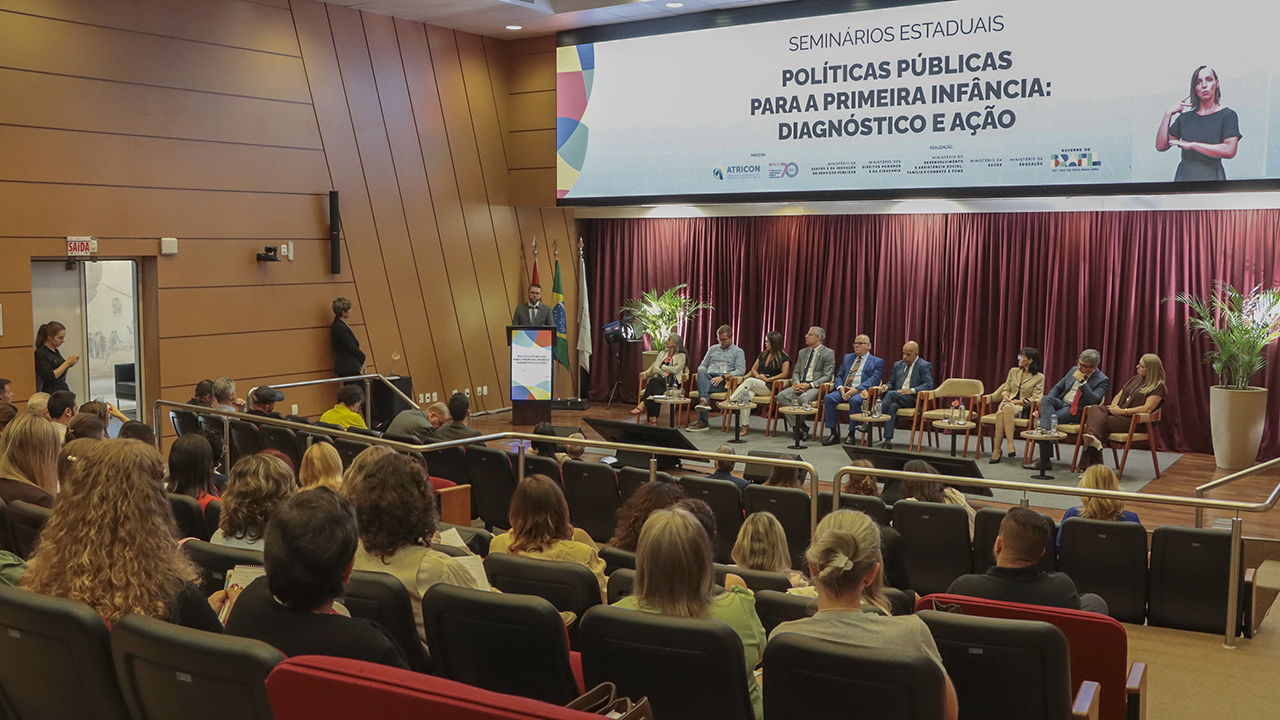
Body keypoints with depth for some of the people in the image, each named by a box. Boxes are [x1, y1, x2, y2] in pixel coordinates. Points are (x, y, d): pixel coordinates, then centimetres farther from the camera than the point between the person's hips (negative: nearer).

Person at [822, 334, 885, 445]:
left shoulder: (877, 362, 8)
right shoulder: (848, 357, 25)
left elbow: (874, 380, -7)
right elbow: (839, 375, 19)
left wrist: (856, 390, -21)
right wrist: (840, 388, -5)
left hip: (861, 392, -5)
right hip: (844, 390, 5)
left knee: (855, 401, -38)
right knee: (828, 398, -25)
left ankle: (851, 435, -28)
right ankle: (833, 433, -20)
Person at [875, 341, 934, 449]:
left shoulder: (925, 366, 4)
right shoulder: (898, 365, 22)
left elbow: (928, 385, -9)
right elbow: (892, 383, 24)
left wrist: (911, 390, -23)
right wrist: (886, 386, -2)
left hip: (913, 400, -4)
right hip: (896, 399, 4)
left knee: (891, 394, -32)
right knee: (892, 406, -34)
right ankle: (888, 440, -41)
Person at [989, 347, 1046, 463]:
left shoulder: (1039, 377, 4)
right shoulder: (1013, 371, 18)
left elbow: (1035, 399, -3)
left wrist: (1016, 402, -13)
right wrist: (1005, 397, -2)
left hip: (1023, 408, -4)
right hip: (1008, 403, 4)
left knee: (1007, 407, -40)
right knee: (1001, 412, -36)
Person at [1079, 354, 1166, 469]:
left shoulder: (1158, 387, -1)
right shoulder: (1135, 379, 24)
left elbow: (1148, 408, -14)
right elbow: (1119, 395, 26)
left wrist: (1122, 411, -15)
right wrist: (1113, 406, 2)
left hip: (1133, 421, -7)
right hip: (1116, 413, 7)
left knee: (1101, 421, -32)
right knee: (1094, 410, -27)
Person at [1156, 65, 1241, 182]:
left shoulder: (1227, 115, 5)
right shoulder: (1185, 117, 17)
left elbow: (1229, 151, -11)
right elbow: (1161, 146, 9)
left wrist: (1192, 145, -11)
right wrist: (1168, 114, 3)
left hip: (1211, 177, -3)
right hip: (1184, 177, 3)